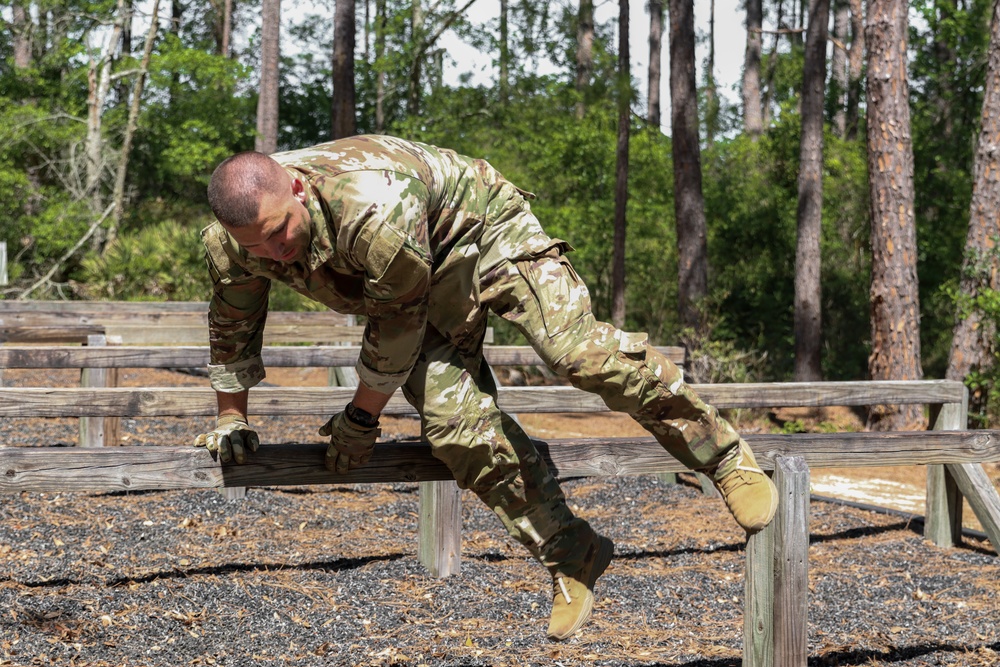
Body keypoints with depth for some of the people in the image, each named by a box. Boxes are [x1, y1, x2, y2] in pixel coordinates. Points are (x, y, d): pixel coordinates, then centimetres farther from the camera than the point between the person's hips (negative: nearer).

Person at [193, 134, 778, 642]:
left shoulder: (373, 212, -41)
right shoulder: (229, 246, -21)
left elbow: (398, 329, -26)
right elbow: (233, 331, 2)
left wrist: (360, 418, -14)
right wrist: (232, 418, 11)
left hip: (483, 224, -6)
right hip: (429, 284, 6)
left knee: (581, 351, -24)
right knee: (456, 423, -13)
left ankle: (724, 456, -8)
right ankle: (571, 555, 1)